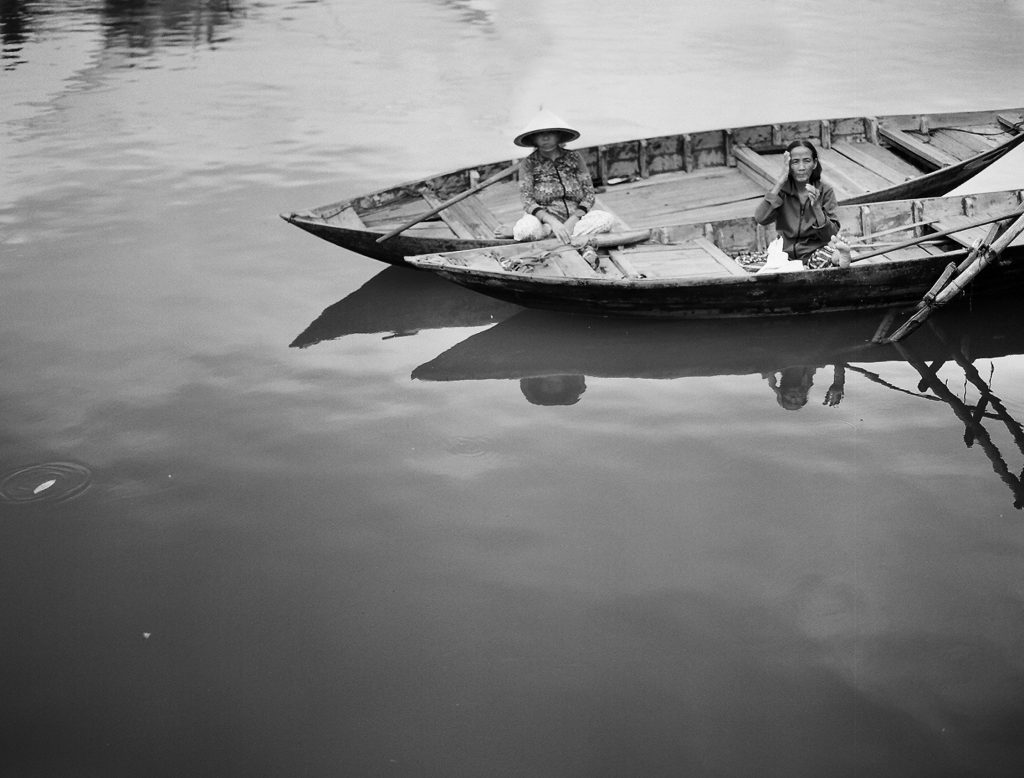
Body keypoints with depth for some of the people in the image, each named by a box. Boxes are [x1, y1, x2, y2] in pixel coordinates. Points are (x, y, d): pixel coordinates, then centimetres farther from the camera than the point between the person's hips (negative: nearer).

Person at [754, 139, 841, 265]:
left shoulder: (825, 191, 1)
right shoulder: (781, 188, 3)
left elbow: (831, 236, -5)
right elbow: (760, 218, -16)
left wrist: (816, 207, -19)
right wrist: (781, 180, -14)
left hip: (814, 256, -1)